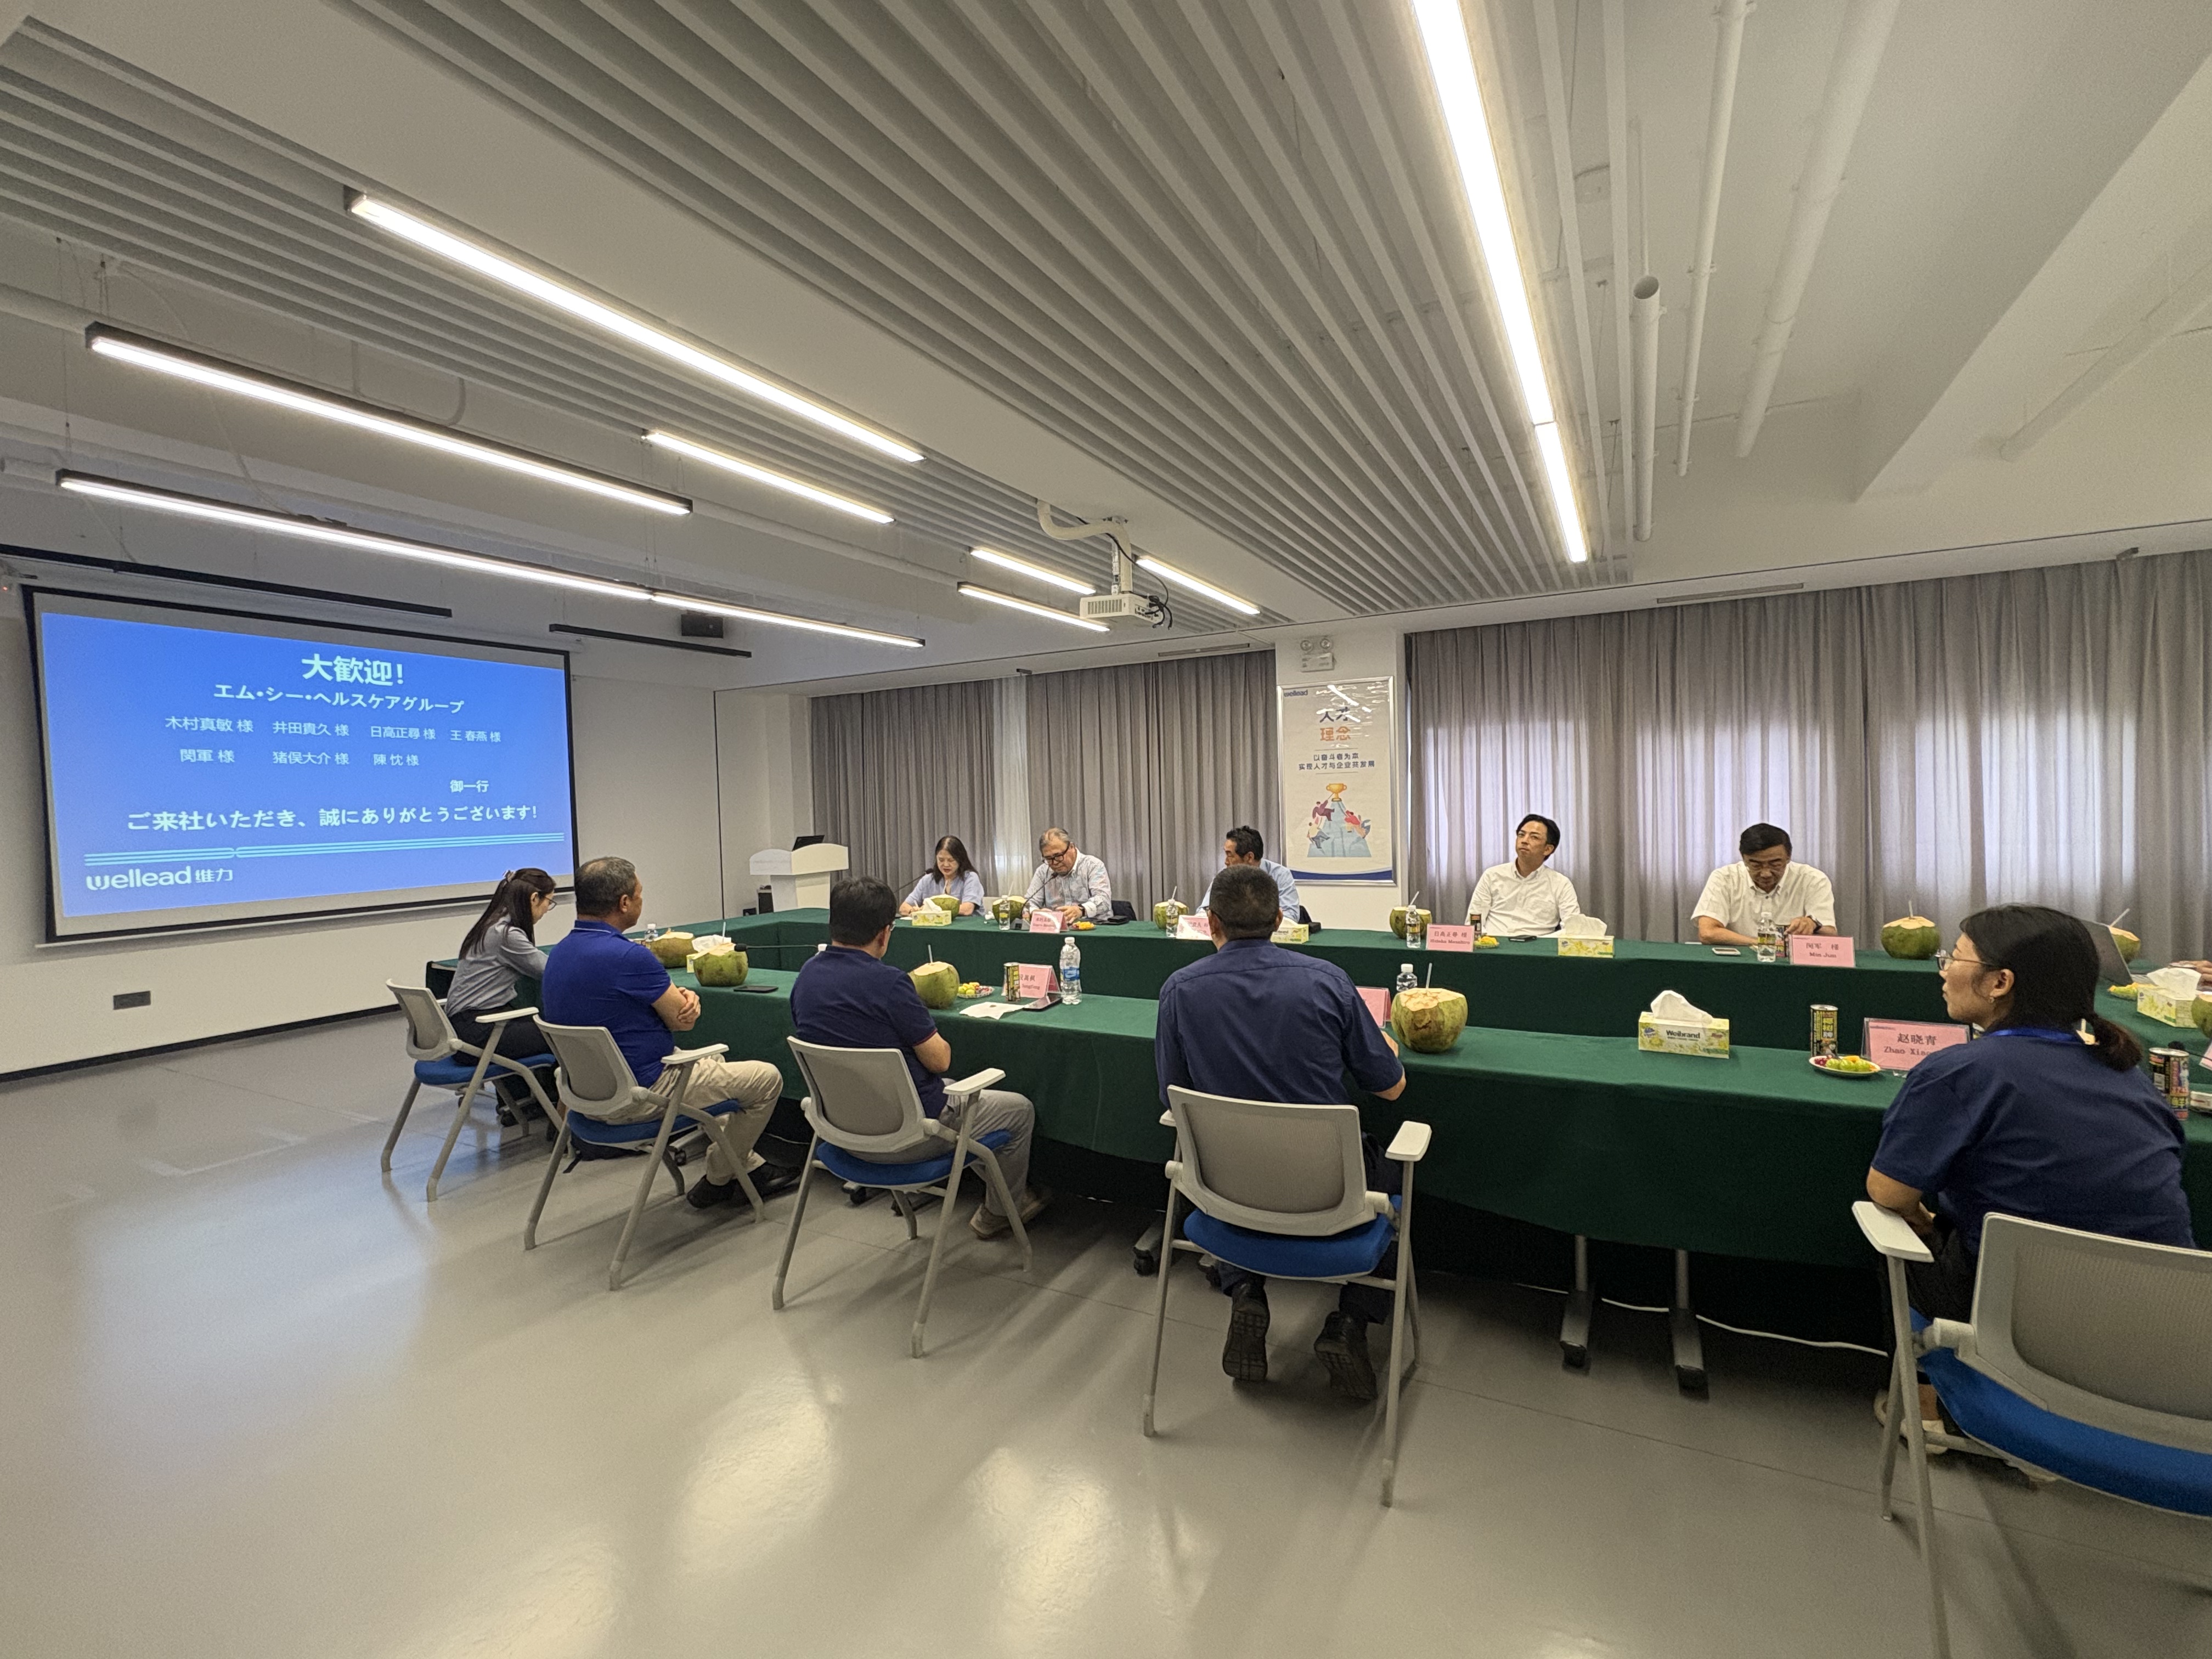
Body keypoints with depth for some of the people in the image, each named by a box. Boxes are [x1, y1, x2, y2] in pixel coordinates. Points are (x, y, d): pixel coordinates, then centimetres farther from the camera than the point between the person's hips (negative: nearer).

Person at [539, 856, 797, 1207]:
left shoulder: (558, 954, 4)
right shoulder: (627, 956, -27)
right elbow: (682, 1019, -16)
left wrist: (679, 995, -9)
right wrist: (685, 1000, 4)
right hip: (640, 1093, -10)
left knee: (716, 1060, 30)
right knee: (767, 1079, 2)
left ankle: (749, 1166, 33)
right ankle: (717, 1179, 18)